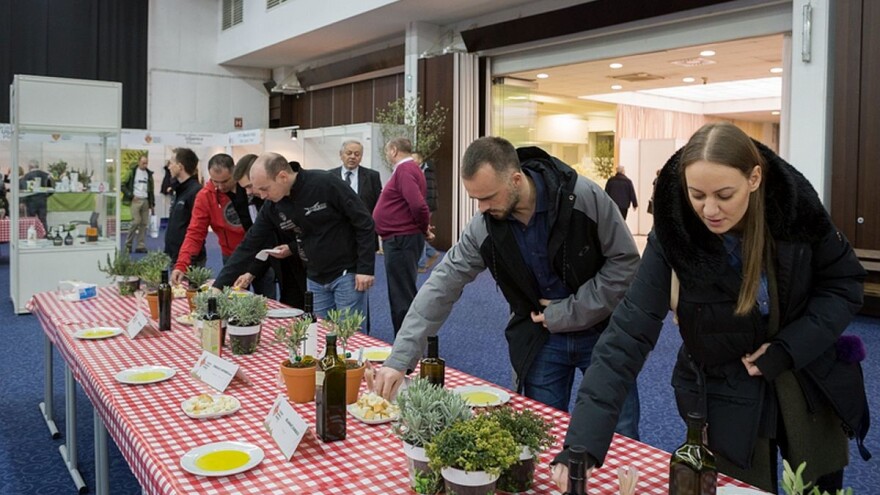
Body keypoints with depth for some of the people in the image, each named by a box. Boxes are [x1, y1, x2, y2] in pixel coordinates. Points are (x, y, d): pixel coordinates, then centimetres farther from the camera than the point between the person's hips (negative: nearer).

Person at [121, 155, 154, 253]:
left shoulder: (149, 174, 14)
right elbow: (123, 186, -2)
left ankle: (140, 246, 7)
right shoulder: (132, 172, 0)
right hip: (135, 200, -5)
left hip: (145, 201, 5)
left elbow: (151, 189, 17)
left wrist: (152, 204, 14)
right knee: (136, 221, -12)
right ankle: (128, 244, 3)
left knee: (144, 223, 2)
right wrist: (131, 195, -11)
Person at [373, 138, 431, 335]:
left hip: (401, 240, -10)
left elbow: (418, 205, -26)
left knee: (403, 297, -4)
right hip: (400, 239, 10)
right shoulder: (408, 168, 14)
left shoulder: (404, 170, -17)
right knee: (401, 295, 17)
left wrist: (424, 228, -11)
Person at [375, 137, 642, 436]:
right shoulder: (483, 228, -14)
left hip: (601, 331, -1)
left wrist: (571, 313, -16)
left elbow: (625, 262, -14)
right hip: (539, 340, 2)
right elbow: (441, 287, -13)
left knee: (621, 441, 6)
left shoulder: (585, 197, -22)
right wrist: (399, 359, -19)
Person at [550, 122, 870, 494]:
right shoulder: (672, 236, -24)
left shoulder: (797, 206, -19)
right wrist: (583, 440, -37)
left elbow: (844, 284, -4)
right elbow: (628, 332, -29)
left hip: (810, 385, 3)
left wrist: (789, 348, -19)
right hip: (726, 400, -2)